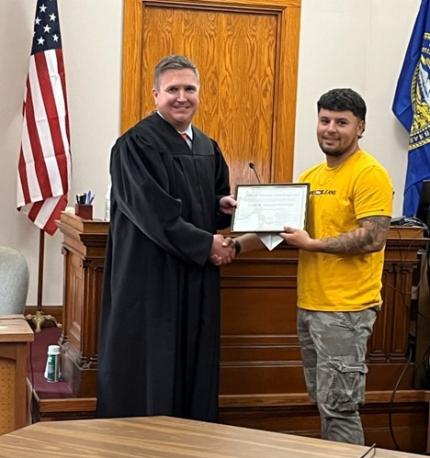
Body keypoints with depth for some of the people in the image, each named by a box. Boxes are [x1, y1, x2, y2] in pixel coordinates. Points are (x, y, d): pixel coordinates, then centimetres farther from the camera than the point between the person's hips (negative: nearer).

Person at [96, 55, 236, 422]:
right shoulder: (135, 145, -9)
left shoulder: (208, 149, 13)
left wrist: (224, 205, 0)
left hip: (198, 279, 7)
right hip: (151, 276, -7)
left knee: (195, 366, 10)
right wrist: (205, 244, -15)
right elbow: (153, 211, -17)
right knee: (151, 372, -1)